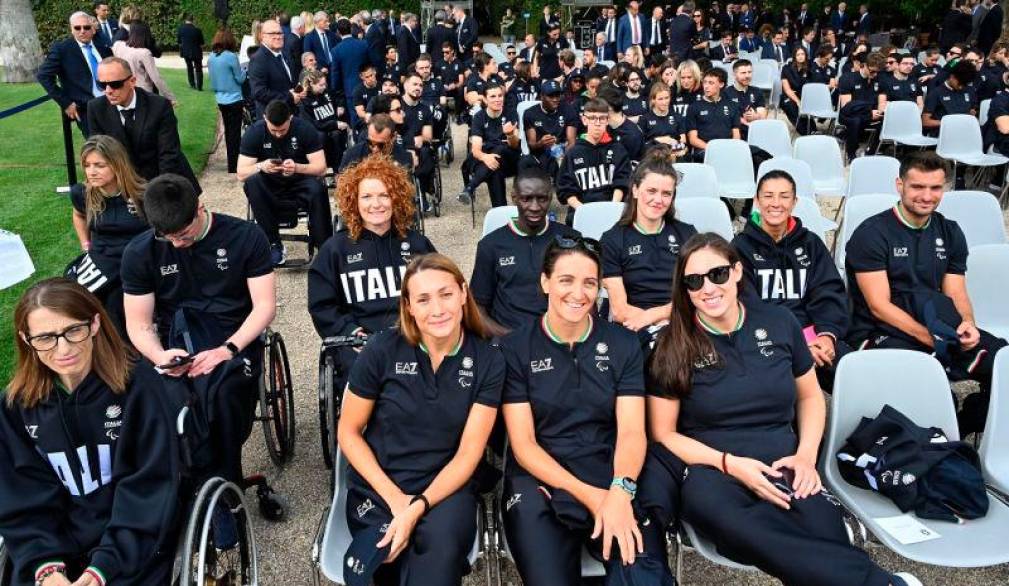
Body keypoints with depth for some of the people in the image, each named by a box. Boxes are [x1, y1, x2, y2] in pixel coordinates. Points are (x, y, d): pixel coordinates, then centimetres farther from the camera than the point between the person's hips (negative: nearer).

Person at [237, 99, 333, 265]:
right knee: (251, 183, -31)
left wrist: (297, 168, -37)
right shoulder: (254, 132, -12)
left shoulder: (305, 129, -14)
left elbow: (321, 168, -17)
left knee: (318, 189, -34)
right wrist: (261, 166, -36)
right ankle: (274, 244, -25)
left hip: (299, 183, -1)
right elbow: (241, 174, -15)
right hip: (270, 185, 1)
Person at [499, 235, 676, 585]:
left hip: (614, 476, 1)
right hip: (541, 481, 0)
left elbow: (632, 431, -1)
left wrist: (621, 491, -21)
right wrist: (589, 495, -15)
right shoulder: (514, 348, 1)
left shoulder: (623, 344, 7)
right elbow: (523, 443, -3)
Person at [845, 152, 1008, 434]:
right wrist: (933, 339, -24)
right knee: (925, 298, -34)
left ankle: (962, 426, 0)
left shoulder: (950, 233, 11)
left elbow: (957, 296, 6)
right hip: (880, 333, -5)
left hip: (937, 331, 5)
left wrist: (967, 324, -18)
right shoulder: (872, 234, -7)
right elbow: (879, 307, -14)